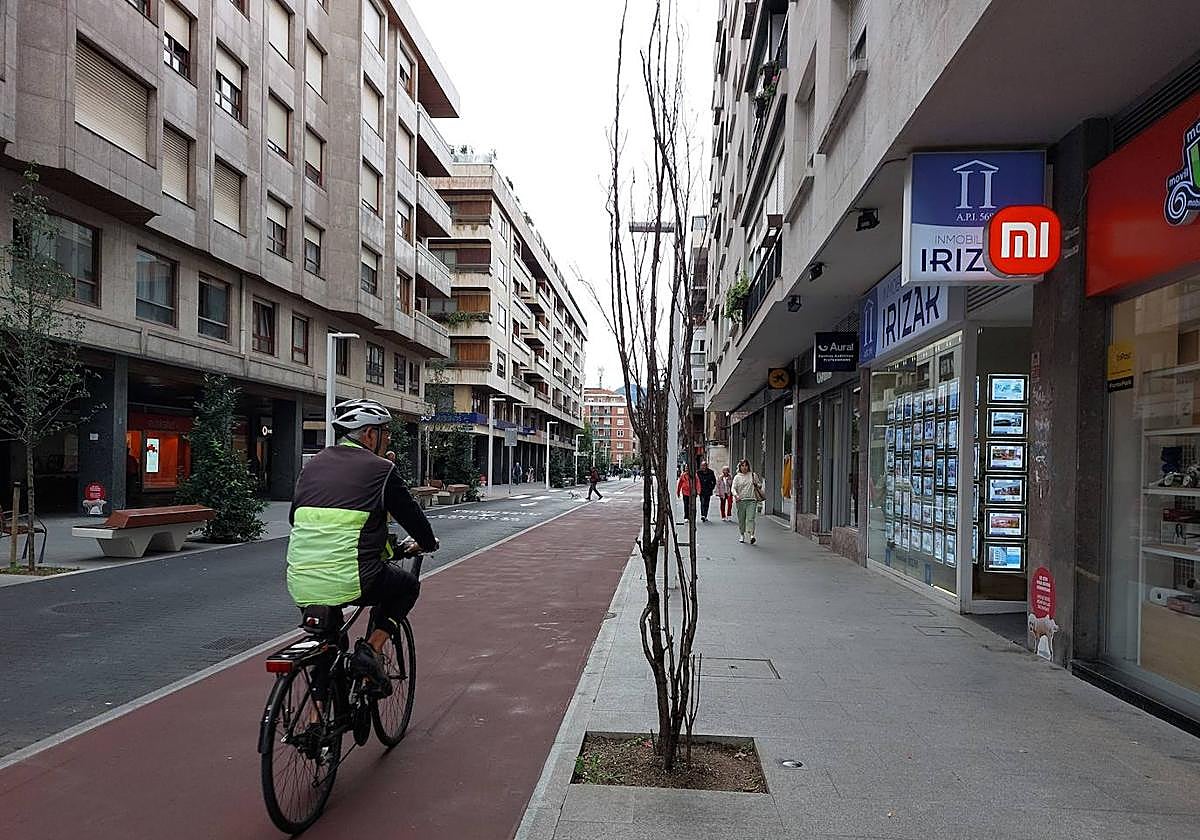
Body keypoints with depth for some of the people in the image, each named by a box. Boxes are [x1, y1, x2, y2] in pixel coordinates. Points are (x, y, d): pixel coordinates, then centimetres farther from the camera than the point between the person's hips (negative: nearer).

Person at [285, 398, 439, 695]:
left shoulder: (314, 464, 15)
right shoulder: (380, 468, 0)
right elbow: (410, 513, 8)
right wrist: (428, 543, 29)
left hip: (300, 584, 6)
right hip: (350, 580, -6)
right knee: (408, 585, 23)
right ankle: (371, 649, 7)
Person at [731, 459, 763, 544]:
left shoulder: (753, 475, 10)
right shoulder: (737, 477, 7)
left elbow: (760, 485, 21)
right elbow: (733, 488, -2)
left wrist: (757, 485, -3)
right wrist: (736, 495, -22)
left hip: (751, 500, -1)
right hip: (741, 500, 1)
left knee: (751, 518, -14)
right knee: (741, 520, 7)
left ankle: (751, 535, -23)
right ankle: (742, 535, 21)